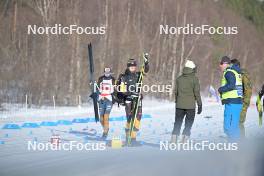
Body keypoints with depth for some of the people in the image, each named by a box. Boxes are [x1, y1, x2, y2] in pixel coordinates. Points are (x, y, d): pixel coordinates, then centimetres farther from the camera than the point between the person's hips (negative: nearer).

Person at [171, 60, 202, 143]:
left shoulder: (179, 78, 5)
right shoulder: (194, 79, -8)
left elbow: (176, 92, 10)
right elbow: (197, 93, -9)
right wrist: (200, 105, -2)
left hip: (179, 105, 4)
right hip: (190, 105, -4)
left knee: (178, 123, 11)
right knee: (188, 123, 5)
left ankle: (173, 140, 4)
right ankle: (184, 139, -2)